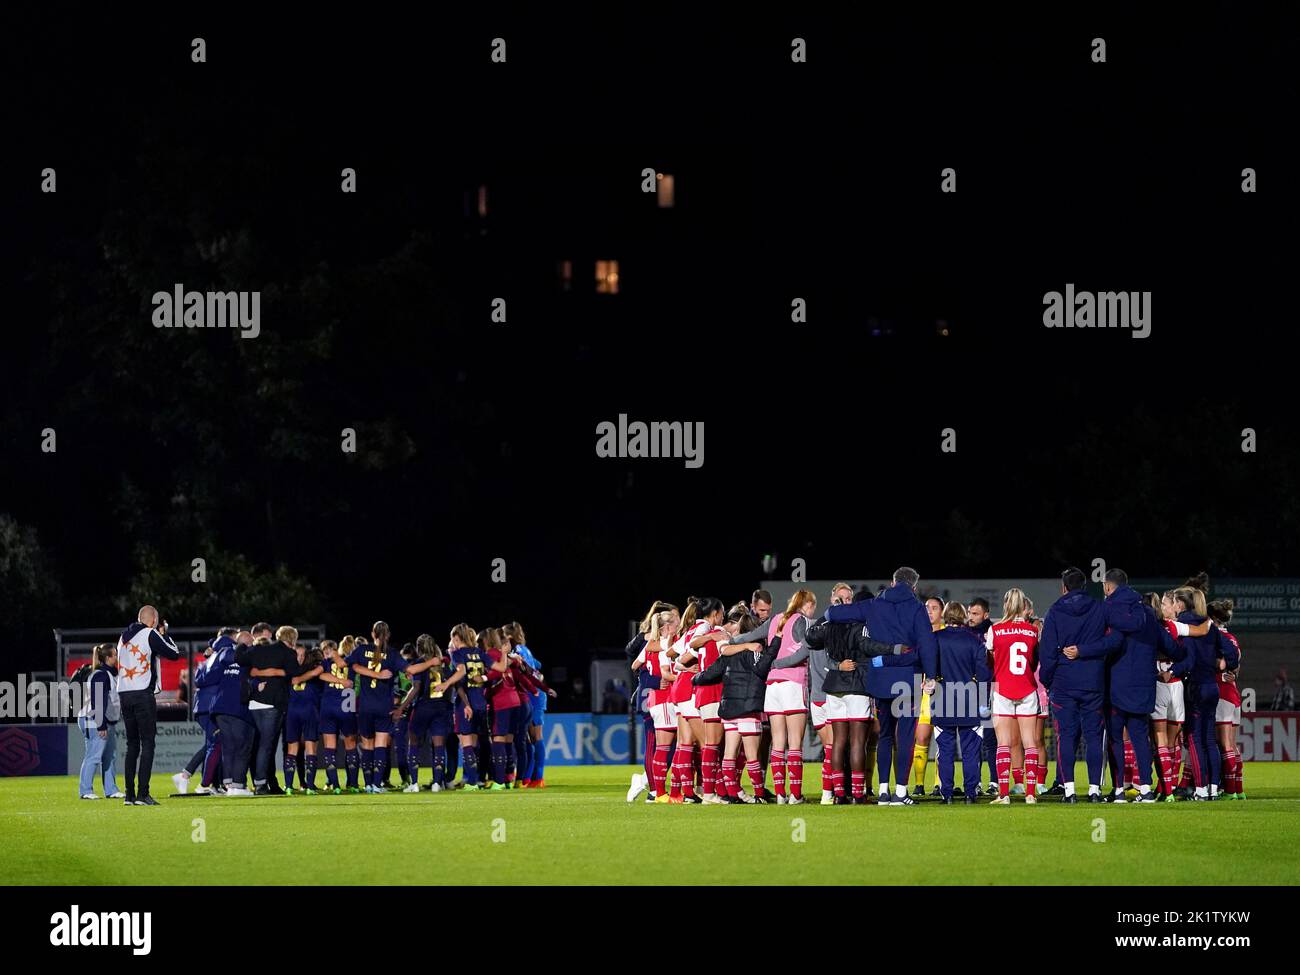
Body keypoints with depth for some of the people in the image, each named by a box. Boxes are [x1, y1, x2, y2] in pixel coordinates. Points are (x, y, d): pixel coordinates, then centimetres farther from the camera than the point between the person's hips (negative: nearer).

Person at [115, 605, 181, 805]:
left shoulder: (124, 637, 16)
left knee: (132, 744, 11)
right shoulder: (150, 635, -5)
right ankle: (142, 794, -13)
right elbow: (174, 654, -2)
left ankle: (130, 794, 8)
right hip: (143, 694, -7)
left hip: (123, 694, 7)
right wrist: (164, 634, 13)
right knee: (147, 743, -5)